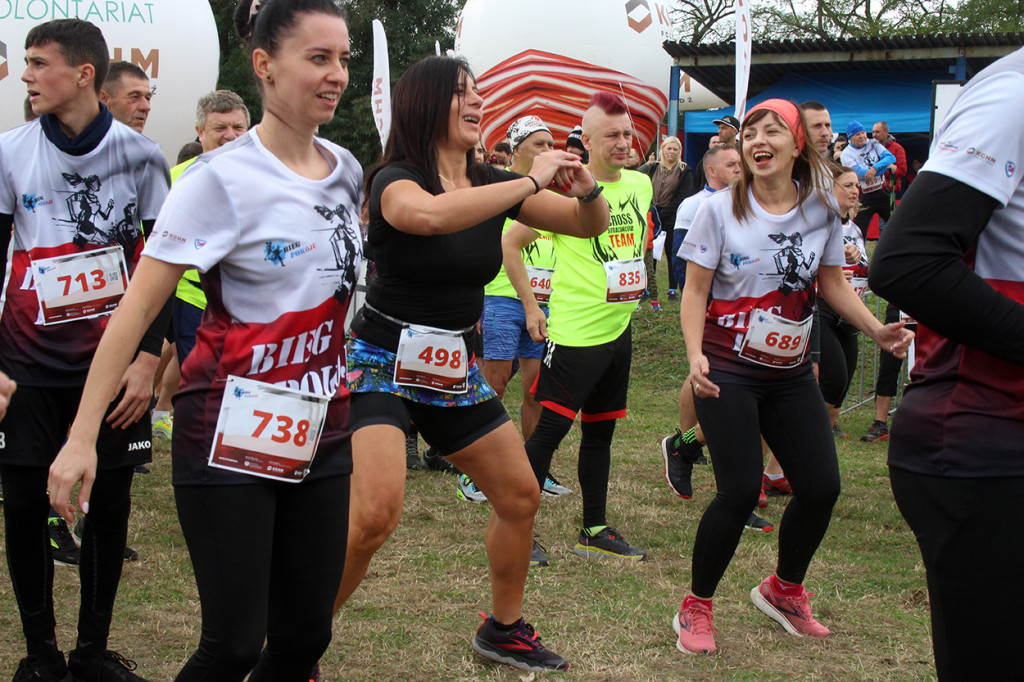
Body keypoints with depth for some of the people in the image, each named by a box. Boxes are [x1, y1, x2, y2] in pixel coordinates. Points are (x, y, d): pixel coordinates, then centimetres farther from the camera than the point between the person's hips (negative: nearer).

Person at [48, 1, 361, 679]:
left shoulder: (346, 170, 6)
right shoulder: (222, 179, -13)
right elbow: (137, 307, -14)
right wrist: (82, 436, -17)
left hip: (319, 434, 6)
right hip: (231, 438, -6)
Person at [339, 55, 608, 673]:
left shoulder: (493, 185, 3)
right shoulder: (395, 179, -15)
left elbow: (591, 225, 8)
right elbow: (429, 214, -41)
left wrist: (587, 189, -15)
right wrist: (532, 183, -33)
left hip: (455, 369, 7)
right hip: (383, 365, -7)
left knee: (520, 496, 12)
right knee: (376, 513, -24)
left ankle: (504, 630, 32)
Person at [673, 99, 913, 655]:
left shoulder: (822, 209, 1)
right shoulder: (722, 209, -8)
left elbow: (832, 282, 11)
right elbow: (695, 290, -6)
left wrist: (876, 329, -4)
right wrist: (695, 357, -19)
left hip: (791, 372, 4)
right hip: (729, 372, -4)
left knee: (822, 487, 2)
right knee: (740, 491, -11)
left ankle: (783, 590, 29)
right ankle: (696, 609, 10)